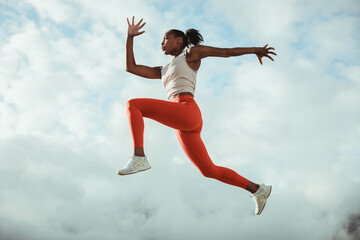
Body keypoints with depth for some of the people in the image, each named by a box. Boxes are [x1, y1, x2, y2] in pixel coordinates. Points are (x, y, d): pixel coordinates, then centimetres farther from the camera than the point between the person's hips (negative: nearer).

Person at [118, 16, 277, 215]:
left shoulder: (192, 52, 16)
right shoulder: (164, 70, 34)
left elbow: (227, 51, 12)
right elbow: (131, 67, 31)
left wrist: (255, 50, 4)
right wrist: (130, 37, 28)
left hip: (187, 110, -8)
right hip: (182, 127, 8)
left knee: (133, 105, -16)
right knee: (209, 171, 10)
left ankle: (139, 157, -28)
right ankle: (258, 189, 19)